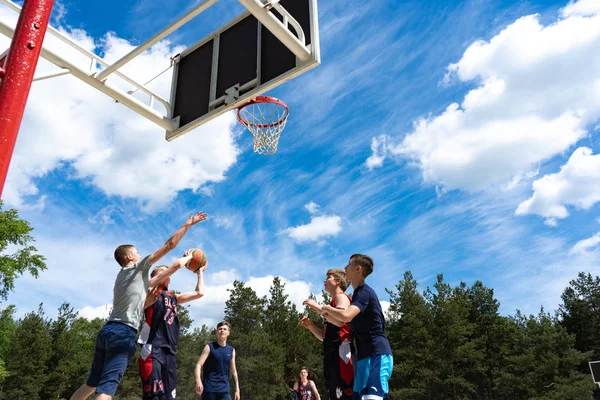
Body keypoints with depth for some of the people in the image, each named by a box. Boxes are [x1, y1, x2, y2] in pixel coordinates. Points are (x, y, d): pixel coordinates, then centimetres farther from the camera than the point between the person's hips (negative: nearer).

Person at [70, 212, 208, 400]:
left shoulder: (123, 275, 25)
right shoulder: (138, 267, 4)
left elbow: (155, 281, 34)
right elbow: (169, 245, 0)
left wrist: (179, 264, 39)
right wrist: (188, 224, 8)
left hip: (108, 329, 8)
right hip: (124, 332, -8)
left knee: (92, 383, 18)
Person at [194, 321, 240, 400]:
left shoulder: (231, 350, 10)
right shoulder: (209, 347, -2)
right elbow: (198, 365, -11)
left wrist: (237, 390, 9)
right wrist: (198, 381, -29)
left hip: (224, 389, 3)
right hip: (209, 388, -3)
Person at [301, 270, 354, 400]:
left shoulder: (341, 297, 3)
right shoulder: (334, 302, 29)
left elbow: (340, 321, -19)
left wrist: (317, 307, -12)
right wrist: (311, 326, 13)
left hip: (340, 350, -10)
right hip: (332, 352, 10)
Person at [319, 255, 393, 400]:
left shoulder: (364, 292, -12)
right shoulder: (359, 293, 20)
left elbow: (346, 316, -29)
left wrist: (326, 308, -10)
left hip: (377, 355, -10)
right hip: (367, 355, 10)